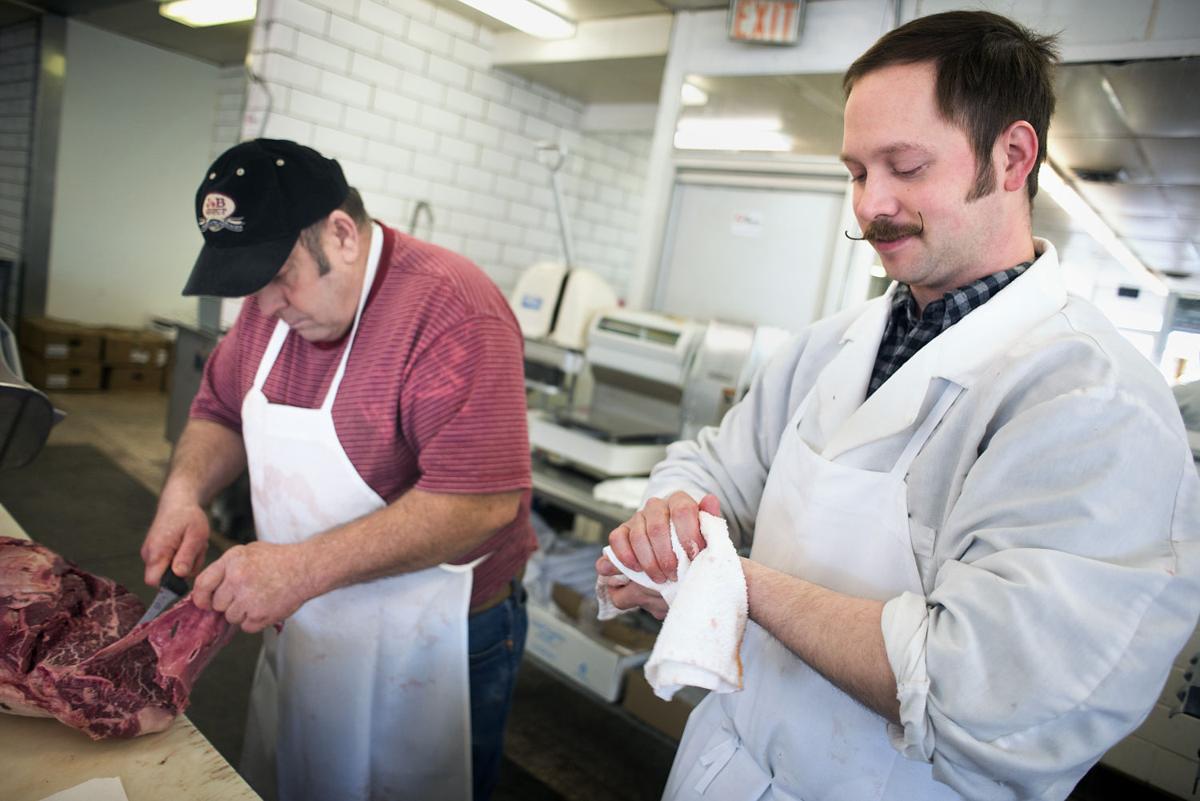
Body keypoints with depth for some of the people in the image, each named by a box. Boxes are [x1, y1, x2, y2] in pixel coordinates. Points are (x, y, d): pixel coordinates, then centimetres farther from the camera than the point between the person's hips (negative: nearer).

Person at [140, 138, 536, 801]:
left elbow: (482, 502, -32)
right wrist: (183, 494, -7)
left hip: (428, 653, -7)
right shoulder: (274, 302, 1)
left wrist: (305, 567, -32)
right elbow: (220, 411, 13)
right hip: (298, 632, 7)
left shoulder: (450, 310, -26)